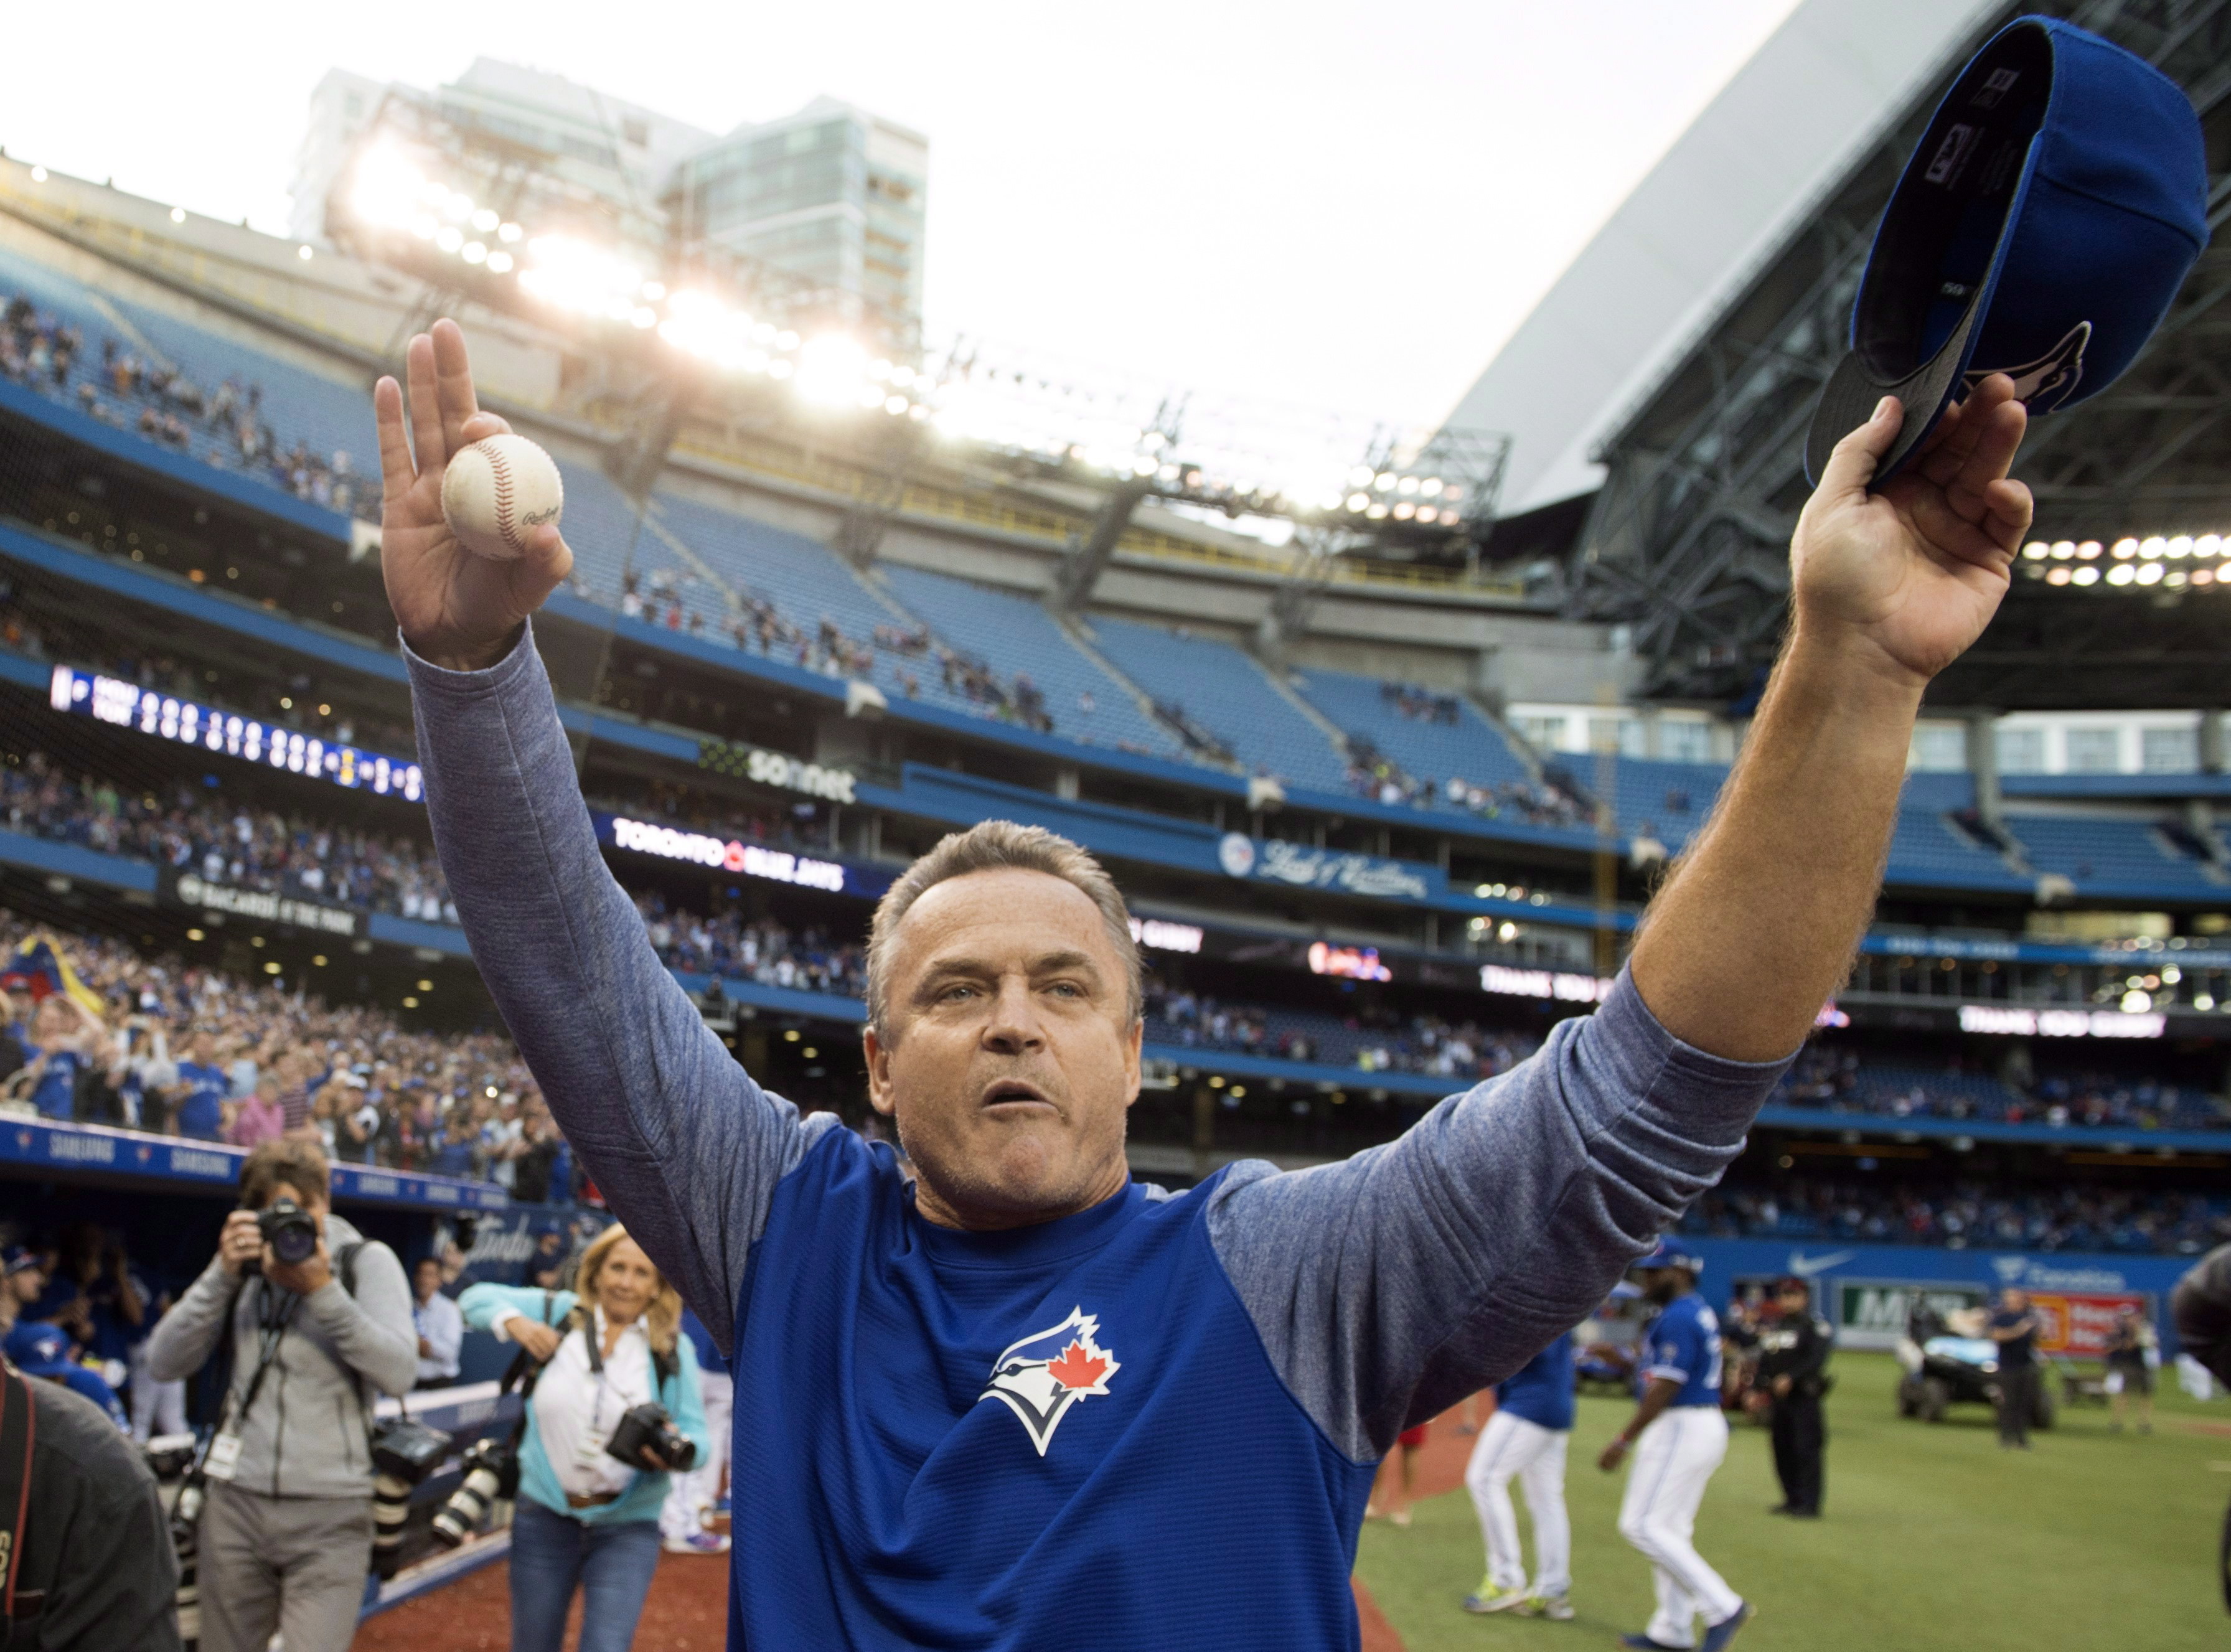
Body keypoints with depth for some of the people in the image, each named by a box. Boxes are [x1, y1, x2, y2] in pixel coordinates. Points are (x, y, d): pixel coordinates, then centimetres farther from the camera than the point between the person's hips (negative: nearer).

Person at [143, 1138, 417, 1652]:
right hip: (235, 1504, 3)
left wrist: (323, 1291, -20)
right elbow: (164, 1364, 0)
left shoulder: (367, 1260, -1)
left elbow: (399, 1374, -13)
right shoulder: (245, 1263, 7)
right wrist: (222, 1274, -10)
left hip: (329, 1517, -3)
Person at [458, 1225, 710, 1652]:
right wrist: (514, 1322, -12)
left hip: (626, 1525, -2)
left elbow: (697, 1436, -4)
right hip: (545, 1515, 2)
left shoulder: (673, 1349, -4)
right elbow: (476, 1298, 9)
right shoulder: (559, 1312, 0)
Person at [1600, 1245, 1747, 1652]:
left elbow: (1664, 1389, -22)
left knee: (1642, 1525, -10)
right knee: (1671, 1528, 14)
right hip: (1708, 1424, 11)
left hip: (1682, 1429, -11)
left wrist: (1623, 1441, -21)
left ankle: (1722, 1606, -9)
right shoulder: (1700, 1313, 16)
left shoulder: (1677, 1319, -17)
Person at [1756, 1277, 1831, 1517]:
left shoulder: (1814, 1326, -5)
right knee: (1783, 1450, 9)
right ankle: (1793, 1500, 18)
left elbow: (1816, 1359, -17)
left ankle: (1810, 1504, -6)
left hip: (1804, 1395, -7)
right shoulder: (1773, 1328, 18)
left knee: (1806, 1449, -9)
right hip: (1779, 1397, 7)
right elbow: (1764, 1362, 20)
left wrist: (1790, 1378, -25)